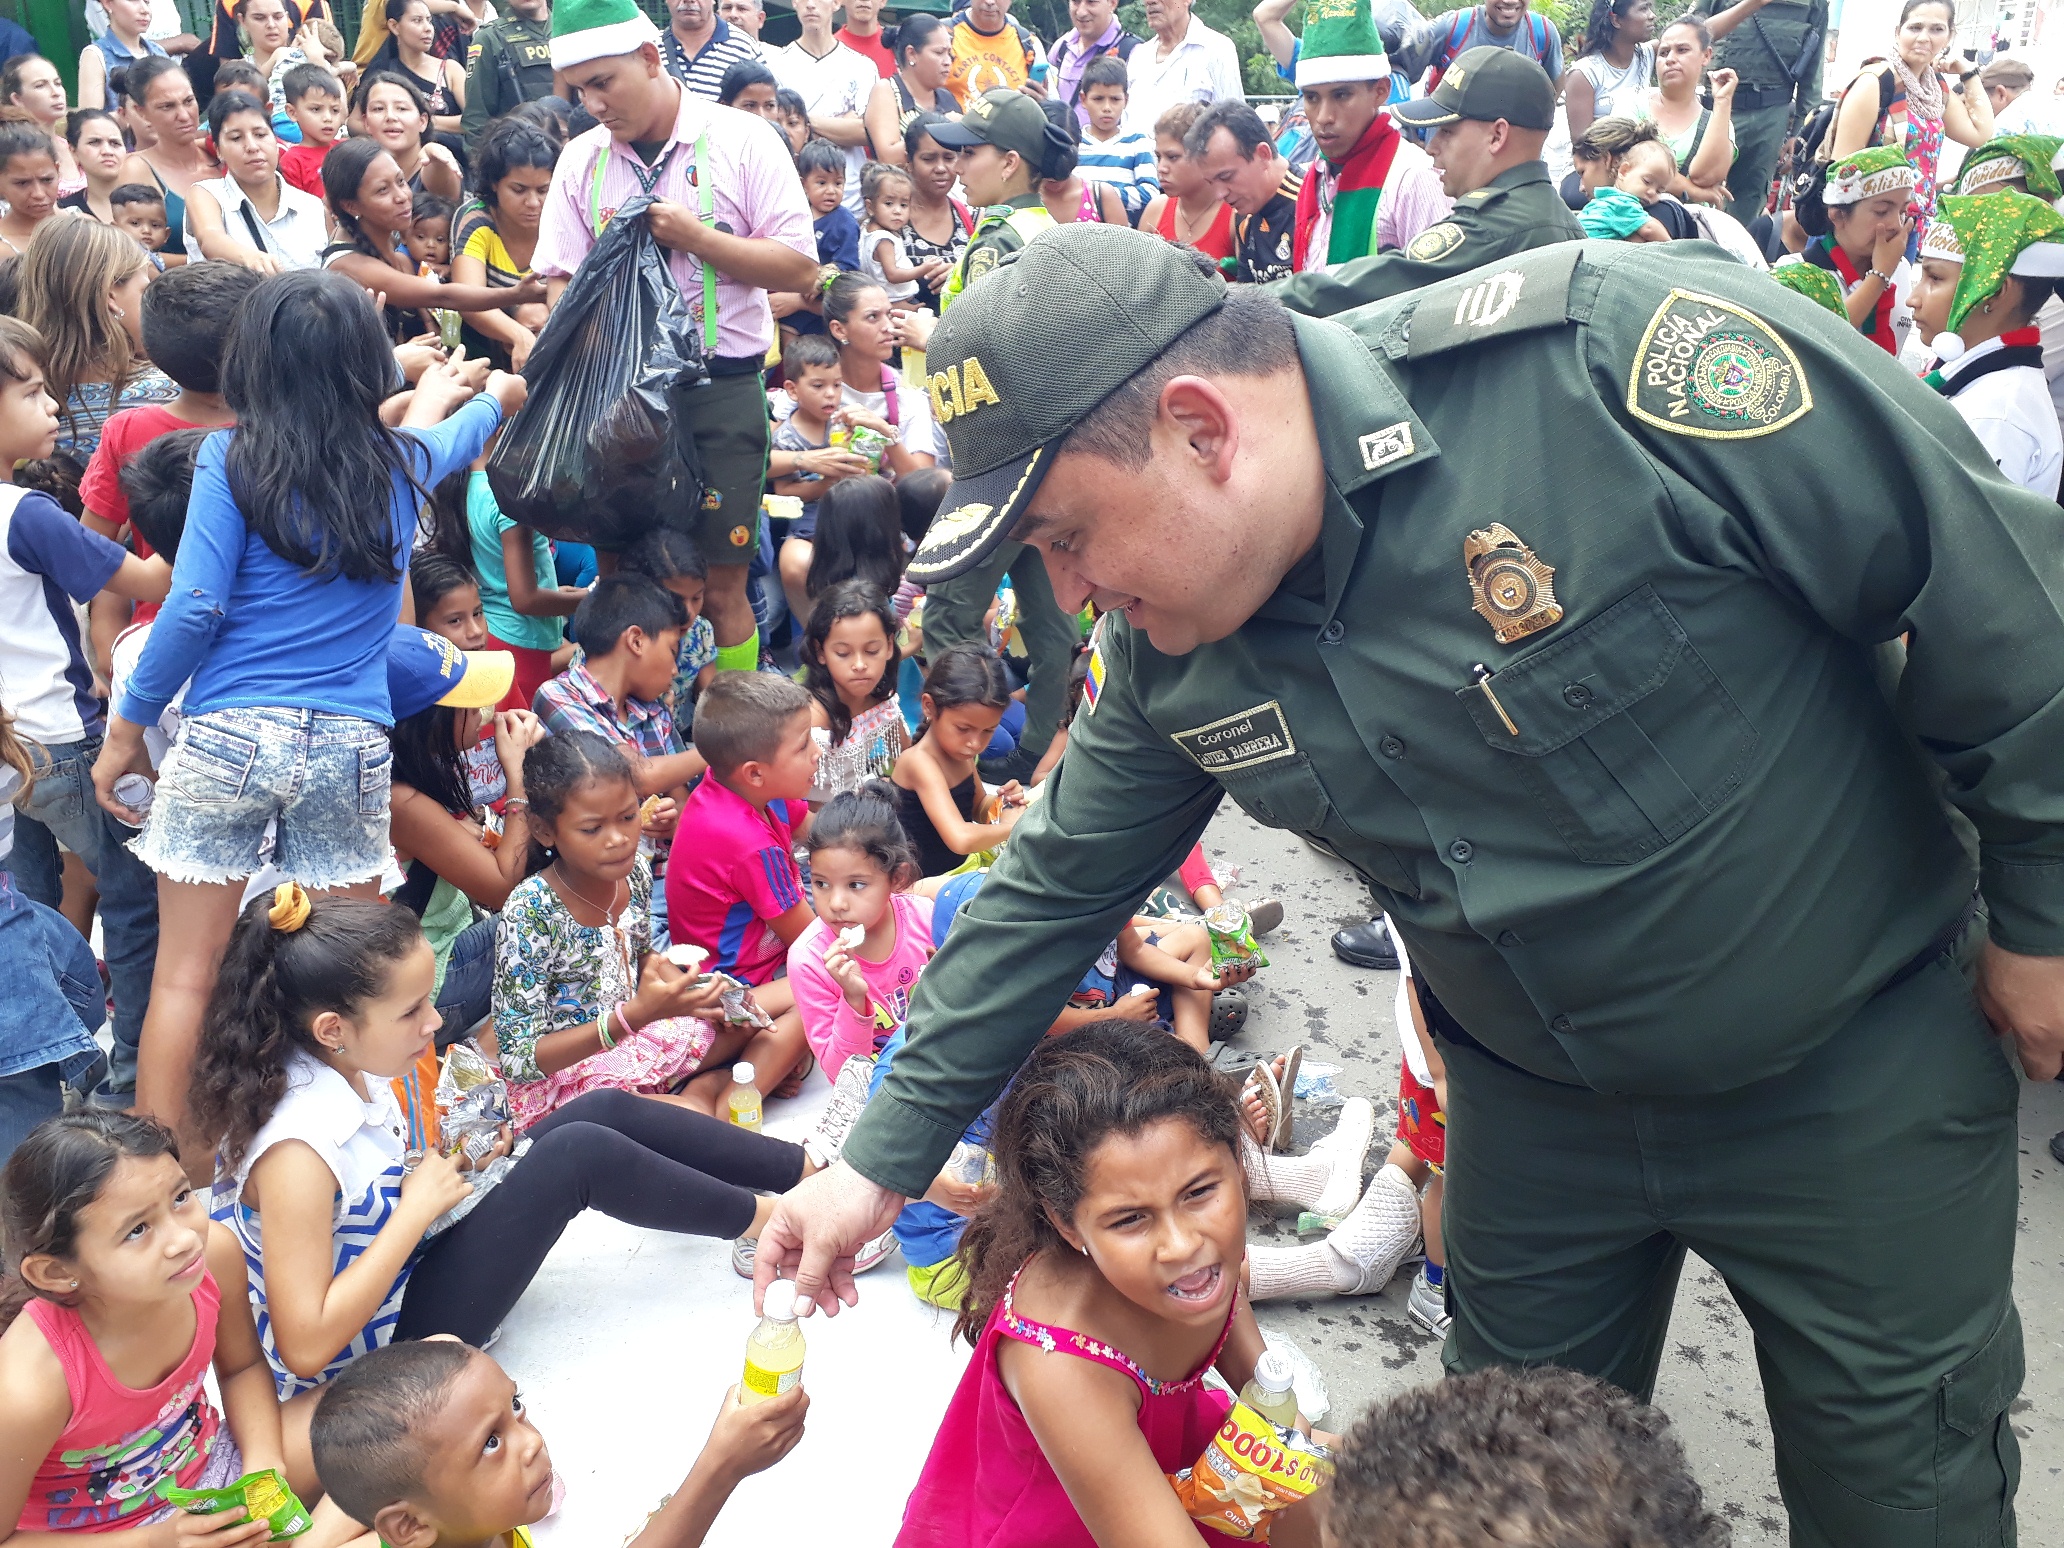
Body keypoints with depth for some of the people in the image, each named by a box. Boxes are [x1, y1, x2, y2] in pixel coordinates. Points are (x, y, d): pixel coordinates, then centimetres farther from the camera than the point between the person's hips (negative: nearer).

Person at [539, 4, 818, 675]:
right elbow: (560, 280, 10)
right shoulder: (581, 159, 9)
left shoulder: (742, 140, -2)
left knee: (721, 587, -1)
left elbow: (800, 268, -6)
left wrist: (693, 235, -13)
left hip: (722, 390, -3)